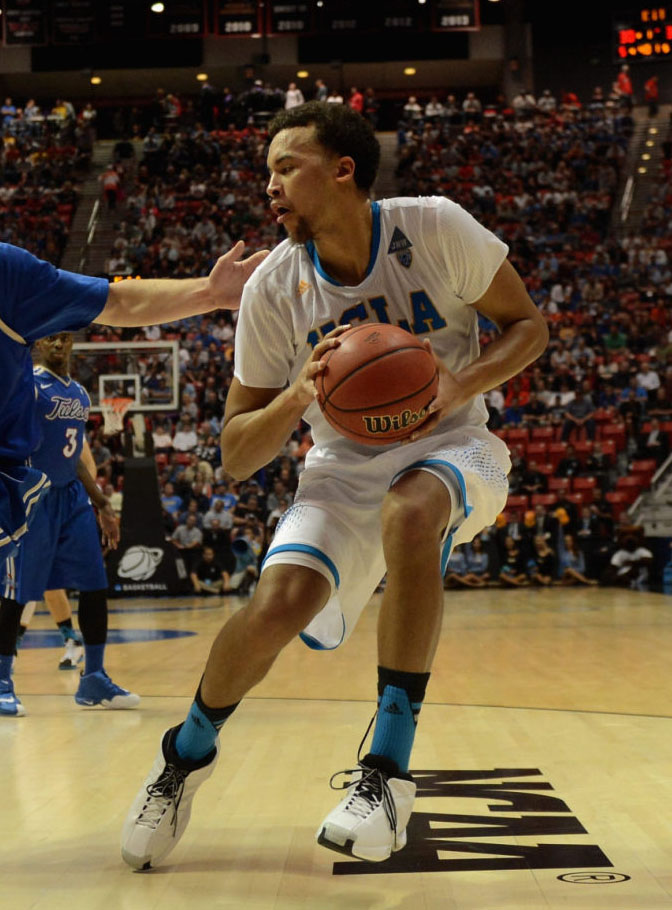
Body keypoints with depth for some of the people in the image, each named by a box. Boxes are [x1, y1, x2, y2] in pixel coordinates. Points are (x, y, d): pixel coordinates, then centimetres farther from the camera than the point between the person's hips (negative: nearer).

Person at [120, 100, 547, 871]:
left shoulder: (435, 228, -15)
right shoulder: (273, 287, -10)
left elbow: (527, 325, -3)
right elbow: (236, 455, -7)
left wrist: (463, 383, -23)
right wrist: (298, 395, -28)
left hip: (448, 444, -1)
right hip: (344, 465, 1)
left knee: (407, 516, -37)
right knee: (277, 605, -23)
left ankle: (389, 769, -24)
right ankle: (187, 751, 10)